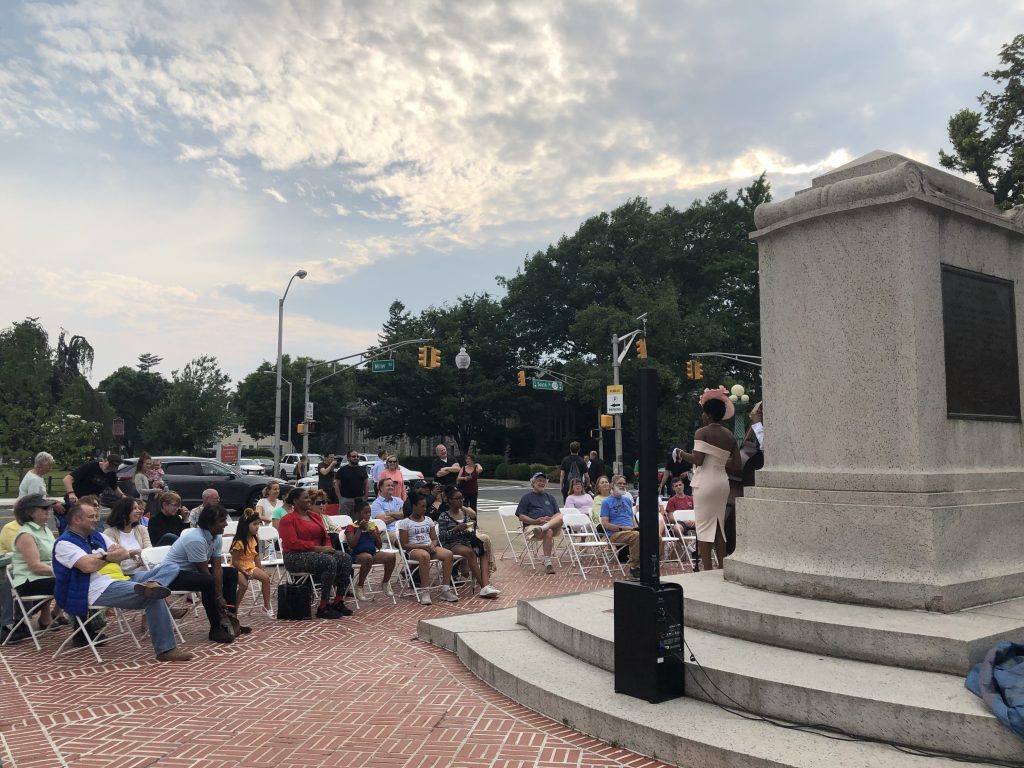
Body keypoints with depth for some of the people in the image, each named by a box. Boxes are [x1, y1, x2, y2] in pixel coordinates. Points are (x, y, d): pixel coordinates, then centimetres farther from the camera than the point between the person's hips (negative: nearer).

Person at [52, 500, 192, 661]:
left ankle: (150, 586, -41)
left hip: (121, 579, 9)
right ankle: (166, 649, -23)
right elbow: (88, 566, -19)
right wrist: (111, 555, 1)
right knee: (153, 597, -28)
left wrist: (103, 556, -7)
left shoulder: (97, 536, 21)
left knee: (170, 567, -4)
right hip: (101, 590, -9)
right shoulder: (64, 543, -4)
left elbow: (124, 553, 14)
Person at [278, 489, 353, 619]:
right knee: (329, 561, -32)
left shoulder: (315, 516, 17)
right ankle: (323, 607, -25)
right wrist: (318, 548, -21)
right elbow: (292, 543, -17)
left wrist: (328, 547, -7)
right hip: (296, 557, -7)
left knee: (346, 558, -17)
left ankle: (338, 602, -12)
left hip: (318, 553, 7)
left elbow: (325, 537, 18)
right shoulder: (288, 519, -6)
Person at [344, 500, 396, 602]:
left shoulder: (373, 526, 17)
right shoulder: (351, 527, 3)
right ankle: (359, 586, -19)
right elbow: (352, 545, -12)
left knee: (391, 556, -23)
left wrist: (374, 534, -2)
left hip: (373, 553, 5)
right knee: (368, 558, -40)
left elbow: (379, 546, 15)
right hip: (358, 554, -5)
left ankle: (385, 583, 3)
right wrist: (360, 529, -12)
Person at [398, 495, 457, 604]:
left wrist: (432, 545, -9)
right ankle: (424, 592, -35)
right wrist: (423, 546, -17)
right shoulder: (405, 523, 1)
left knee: (448, 554, -25)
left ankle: (445, 590, -23)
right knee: (424, 555, -41)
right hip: (413, 550, -5)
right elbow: (404, 545, -6)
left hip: (429, 547, 5)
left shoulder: (428, 520, 17)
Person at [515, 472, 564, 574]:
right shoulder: (527, 497, 16)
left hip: (552, 525, 3)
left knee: (561, 517, -30)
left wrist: (551, 519, -5)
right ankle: (547, 562, -38)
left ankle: (542, 529, -49)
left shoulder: (550, 497, 29)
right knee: (548, 532, -37)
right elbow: (521, 517, 6)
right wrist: (535, 521, -11)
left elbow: (558, 514, 19)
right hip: (532, 526, -3)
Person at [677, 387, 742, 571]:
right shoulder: (729, 436, 10)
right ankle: (722, 568, 15)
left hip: (705, 482, -6)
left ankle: (707, 570, -4)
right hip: (722, 482, 6)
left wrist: (683, 454, -2)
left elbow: (697, 460, -19)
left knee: (704, 526, -2)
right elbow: (736, 466, 9)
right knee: (719, 527, 13)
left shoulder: (702, 432, -9)